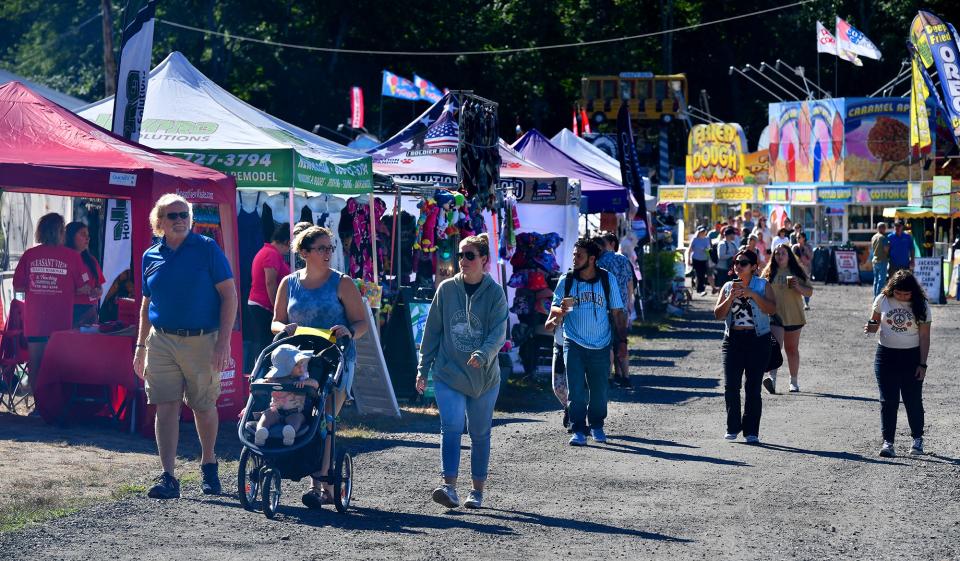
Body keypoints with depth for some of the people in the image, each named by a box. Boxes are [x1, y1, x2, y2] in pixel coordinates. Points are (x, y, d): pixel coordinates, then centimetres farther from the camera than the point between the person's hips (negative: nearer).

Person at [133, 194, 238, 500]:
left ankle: (208, 464, 30)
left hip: (202, 340, -3)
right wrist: (141, 346, 15)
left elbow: (229, 295, -6)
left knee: (204, 408, 9)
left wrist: (223, 341, -13)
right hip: (162, 342, 3)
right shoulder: (151, 256, 9)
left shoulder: (207, 248, -3)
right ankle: (168, 477, -6)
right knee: (166, 408, -5)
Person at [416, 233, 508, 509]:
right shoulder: (446, 289, 2)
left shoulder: (495, 293, -3)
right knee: (451, 429, -15)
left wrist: (483, 354, -30)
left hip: (484, 377, 0)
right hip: (448, 373, 0)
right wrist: (423, 368, 7)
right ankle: (449, 487, -21)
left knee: (480, 434, 10)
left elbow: (499, 333, -11)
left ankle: (477, 490, 21)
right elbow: (432, 330, 8)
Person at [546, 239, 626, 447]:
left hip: (601, 346, 0)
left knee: (599, 389, 8)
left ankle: (597, 426, 26)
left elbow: (617, 312, 6)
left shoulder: (608, 280, 0)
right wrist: (561, 311, -20)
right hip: (574, 344, 0)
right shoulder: (566, 280, 0)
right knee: (576, 389, -7)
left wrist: (621, 341, 3)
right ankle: (579, 431, -2)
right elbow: (554, 308, 4)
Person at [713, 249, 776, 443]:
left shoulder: (762, 285, 2)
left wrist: (751, 294, -18)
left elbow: (772, 309, -11)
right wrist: (731, 298, -12)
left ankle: (751, 431, 5)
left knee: (753, 388, -1)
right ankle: (733, 428, 10)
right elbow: (718, 314, 3)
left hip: (757, 340, -3)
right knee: (730, 386, -2)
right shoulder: (728, 287, 11)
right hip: (733, 340, 3)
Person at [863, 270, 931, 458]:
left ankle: (917, 438, 23)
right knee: (888, 400, -1)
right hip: (886, 355, 1)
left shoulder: (921, 305, -6)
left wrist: (922, 364, -7)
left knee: (913, 400, 4)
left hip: (912, 356, -1)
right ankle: (888, 441, 1)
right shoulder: (883, 299, -2)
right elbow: (876, 323, 10)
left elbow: (924, 336, -4)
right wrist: (870, 327, -15)